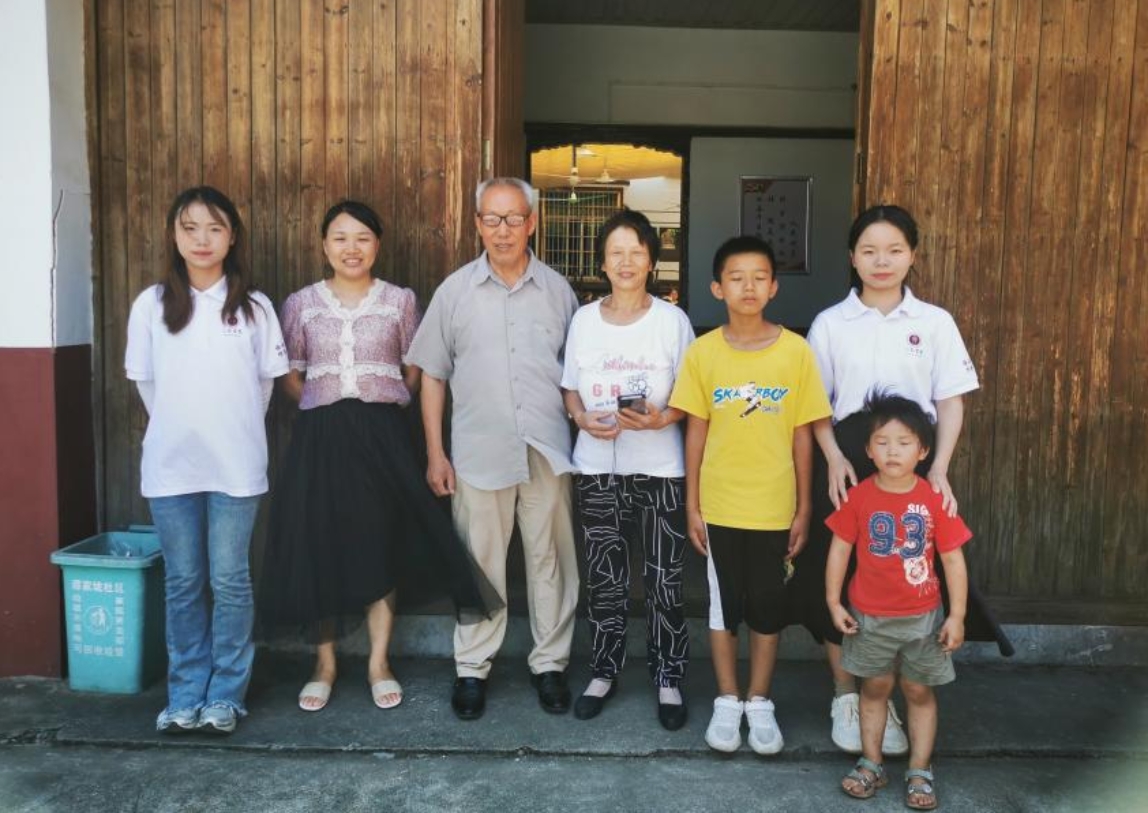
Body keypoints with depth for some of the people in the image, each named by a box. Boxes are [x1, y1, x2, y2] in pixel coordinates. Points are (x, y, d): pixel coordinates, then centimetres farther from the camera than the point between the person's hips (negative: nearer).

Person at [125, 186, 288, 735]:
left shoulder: (253, 306, 0)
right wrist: (179, 431, 10)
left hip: (236, 465, -1)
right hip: (170, 465, 1)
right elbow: (145, 383, 9)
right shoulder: (151, 304, 1)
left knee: (230, 581, 3)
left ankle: (226, 694, 17)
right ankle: (185, 694, 22)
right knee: (183, 582, 9)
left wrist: (232, 432, 8)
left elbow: (266, 381, 7)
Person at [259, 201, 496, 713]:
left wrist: (384, 404, 4)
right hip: (320, 436, 1)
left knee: (381, 546, 2)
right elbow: (288, 376, 12)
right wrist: (324, 404, 3)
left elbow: (416, 371, 10)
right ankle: (324, 663, 19)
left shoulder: (400, 301, 4)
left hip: (382, 435, -1)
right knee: (318, 547, 3)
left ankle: (379, 664, 16)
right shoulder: (301, 304, 6)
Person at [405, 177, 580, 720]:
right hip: (478, 451, 0)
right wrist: (435, 453, 1)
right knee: (480, 563, 8)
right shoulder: (455, 290, 3)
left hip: (547, 450, 1)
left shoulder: (557, 290, 5)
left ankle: (550, 663, 24)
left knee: (550, 559, 9)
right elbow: (432, 375, 6)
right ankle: (472, 668, 22)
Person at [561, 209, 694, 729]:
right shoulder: (584, 320, 4)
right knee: (603, 577, 10)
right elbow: (570, 389, 9)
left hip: (660, 468, -2)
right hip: (598, 467, 2)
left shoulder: (672, 320, -2)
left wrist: (662, 418, -19)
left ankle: (668, 678, 21)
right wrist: (584, 418, -11)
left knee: (664, 579, 4)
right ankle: (604, 671, 27)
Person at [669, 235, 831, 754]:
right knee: (724, 603, 12)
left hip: (774, 506, 0)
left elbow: (802, 433, -1)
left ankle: (759, 702, 29)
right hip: (719, 505, 0)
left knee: (767, 604, 12)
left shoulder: (796, 351, -5)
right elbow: (696, 431, 0)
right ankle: (727, 701, 28)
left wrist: (804, 507, 0)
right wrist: (692, 505, 0)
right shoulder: (702, 352, -4)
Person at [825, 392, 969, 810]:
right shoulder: (858, 497, -10)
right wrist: (833, 602, -5)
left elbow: (953, 559, -6)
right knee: (875, 687, 14)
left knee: (919, 691, 12)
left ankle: (919, 772, 26)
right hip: (869, 616, 0)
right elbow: (840, 549, -3)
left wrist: (957, 615, -7)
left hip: (922, 617, 0)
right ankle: (871, 764, 29)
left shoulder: (935, 500, -12)